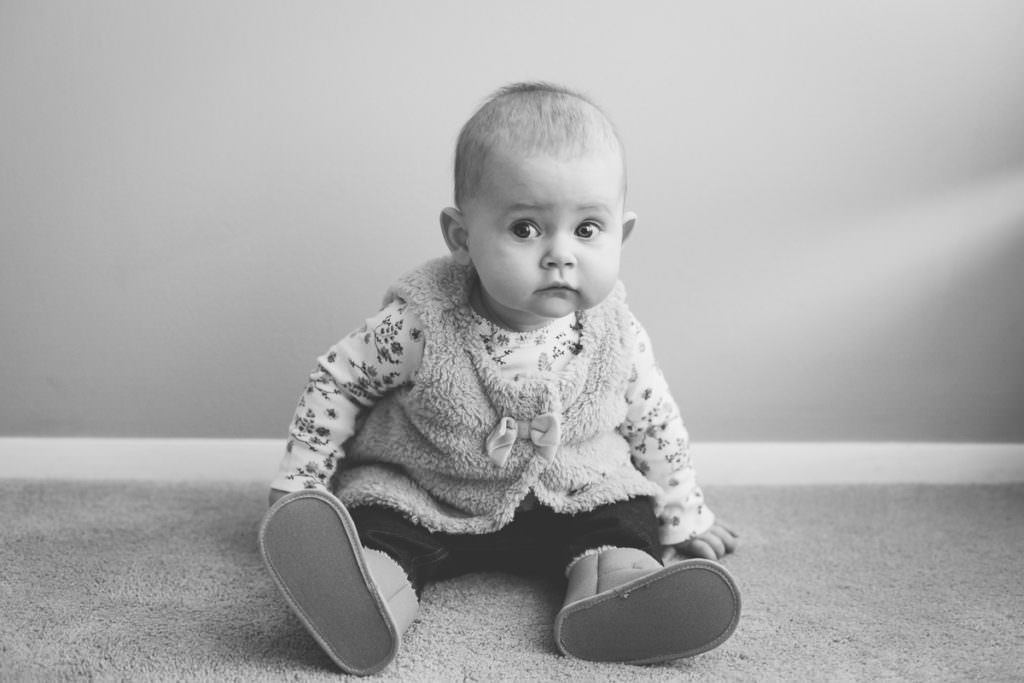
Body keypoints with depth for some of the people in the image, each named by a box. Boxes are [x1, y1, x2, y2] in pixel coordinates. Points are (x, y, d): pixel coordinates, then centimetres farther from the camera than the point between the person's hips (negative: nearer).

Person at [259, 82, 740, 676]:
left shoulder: (618, 339, -12)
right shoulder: (422, 323, -22)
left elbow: (653, 424, 5)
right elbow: (339, 382, -8)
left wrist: (686, 517, 13)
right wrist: (300, 483, -10)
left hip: (574, 496, 3)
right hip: (421, 497, -2)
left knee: (624, 522, -18)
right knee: (377, 514, -26)